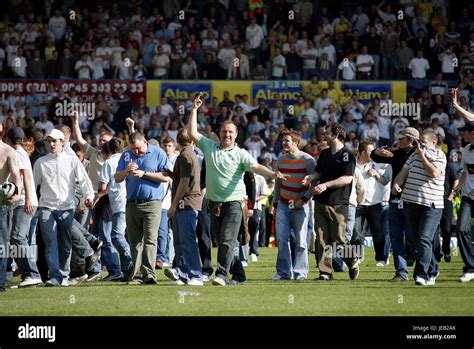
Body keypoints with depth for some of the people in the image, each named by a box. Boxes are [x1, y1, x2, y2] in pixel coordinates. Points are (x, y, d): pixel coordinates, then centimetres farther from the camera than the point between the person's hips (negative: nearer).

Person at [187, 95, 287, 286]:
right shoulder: (209, 147, 11)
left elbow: (255, 167, -13)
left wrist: (273, 174, -31)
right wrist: (194, 110, 9)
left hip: (233, 202, -5)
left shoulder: (241, 154, -1)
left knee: (227, 240, -15)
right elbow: (192, 132, 13)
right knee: (220, 240, 9)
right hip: (214, 203, 5)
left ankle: (222, 274, -21)